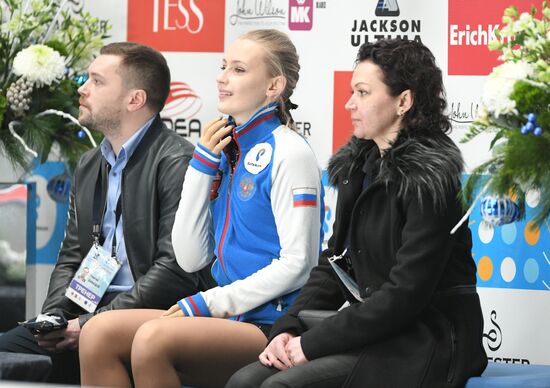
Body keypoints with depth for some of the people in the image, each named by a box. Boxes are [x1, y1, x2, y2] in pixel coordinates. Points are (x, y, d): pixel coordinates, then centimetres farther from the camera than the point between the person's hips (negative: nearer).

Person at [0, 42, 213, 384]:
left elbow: (176, 269, -17)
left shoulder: (178, 163, -10)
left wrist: (91, 325, -18)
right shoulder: (90, 165, 19)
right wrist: (54, 316, -1)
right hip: (89, 311, 8)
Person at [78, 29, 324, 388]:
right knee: (99, 333, -11)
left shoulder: (289, 153, -8)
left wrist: (212, 303, -13)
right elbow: (191, 258, 10)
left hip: (272, 326, -7)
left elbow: (297, 264, -13)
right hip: (226, 317, 8)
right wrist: (202, 163, 4)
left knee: (153, 338, -30)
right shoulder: (224, 151, 14)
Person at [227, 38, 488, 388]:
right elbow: (335, 263, 14)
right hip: (373, 330, 8)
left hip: (429, 341, -8)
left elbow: (405, 295, -20)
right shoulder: (359, 167, 12)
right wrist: (289, 330, -3)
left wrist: (312, 343, -18)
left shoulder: (429, 179, -14)